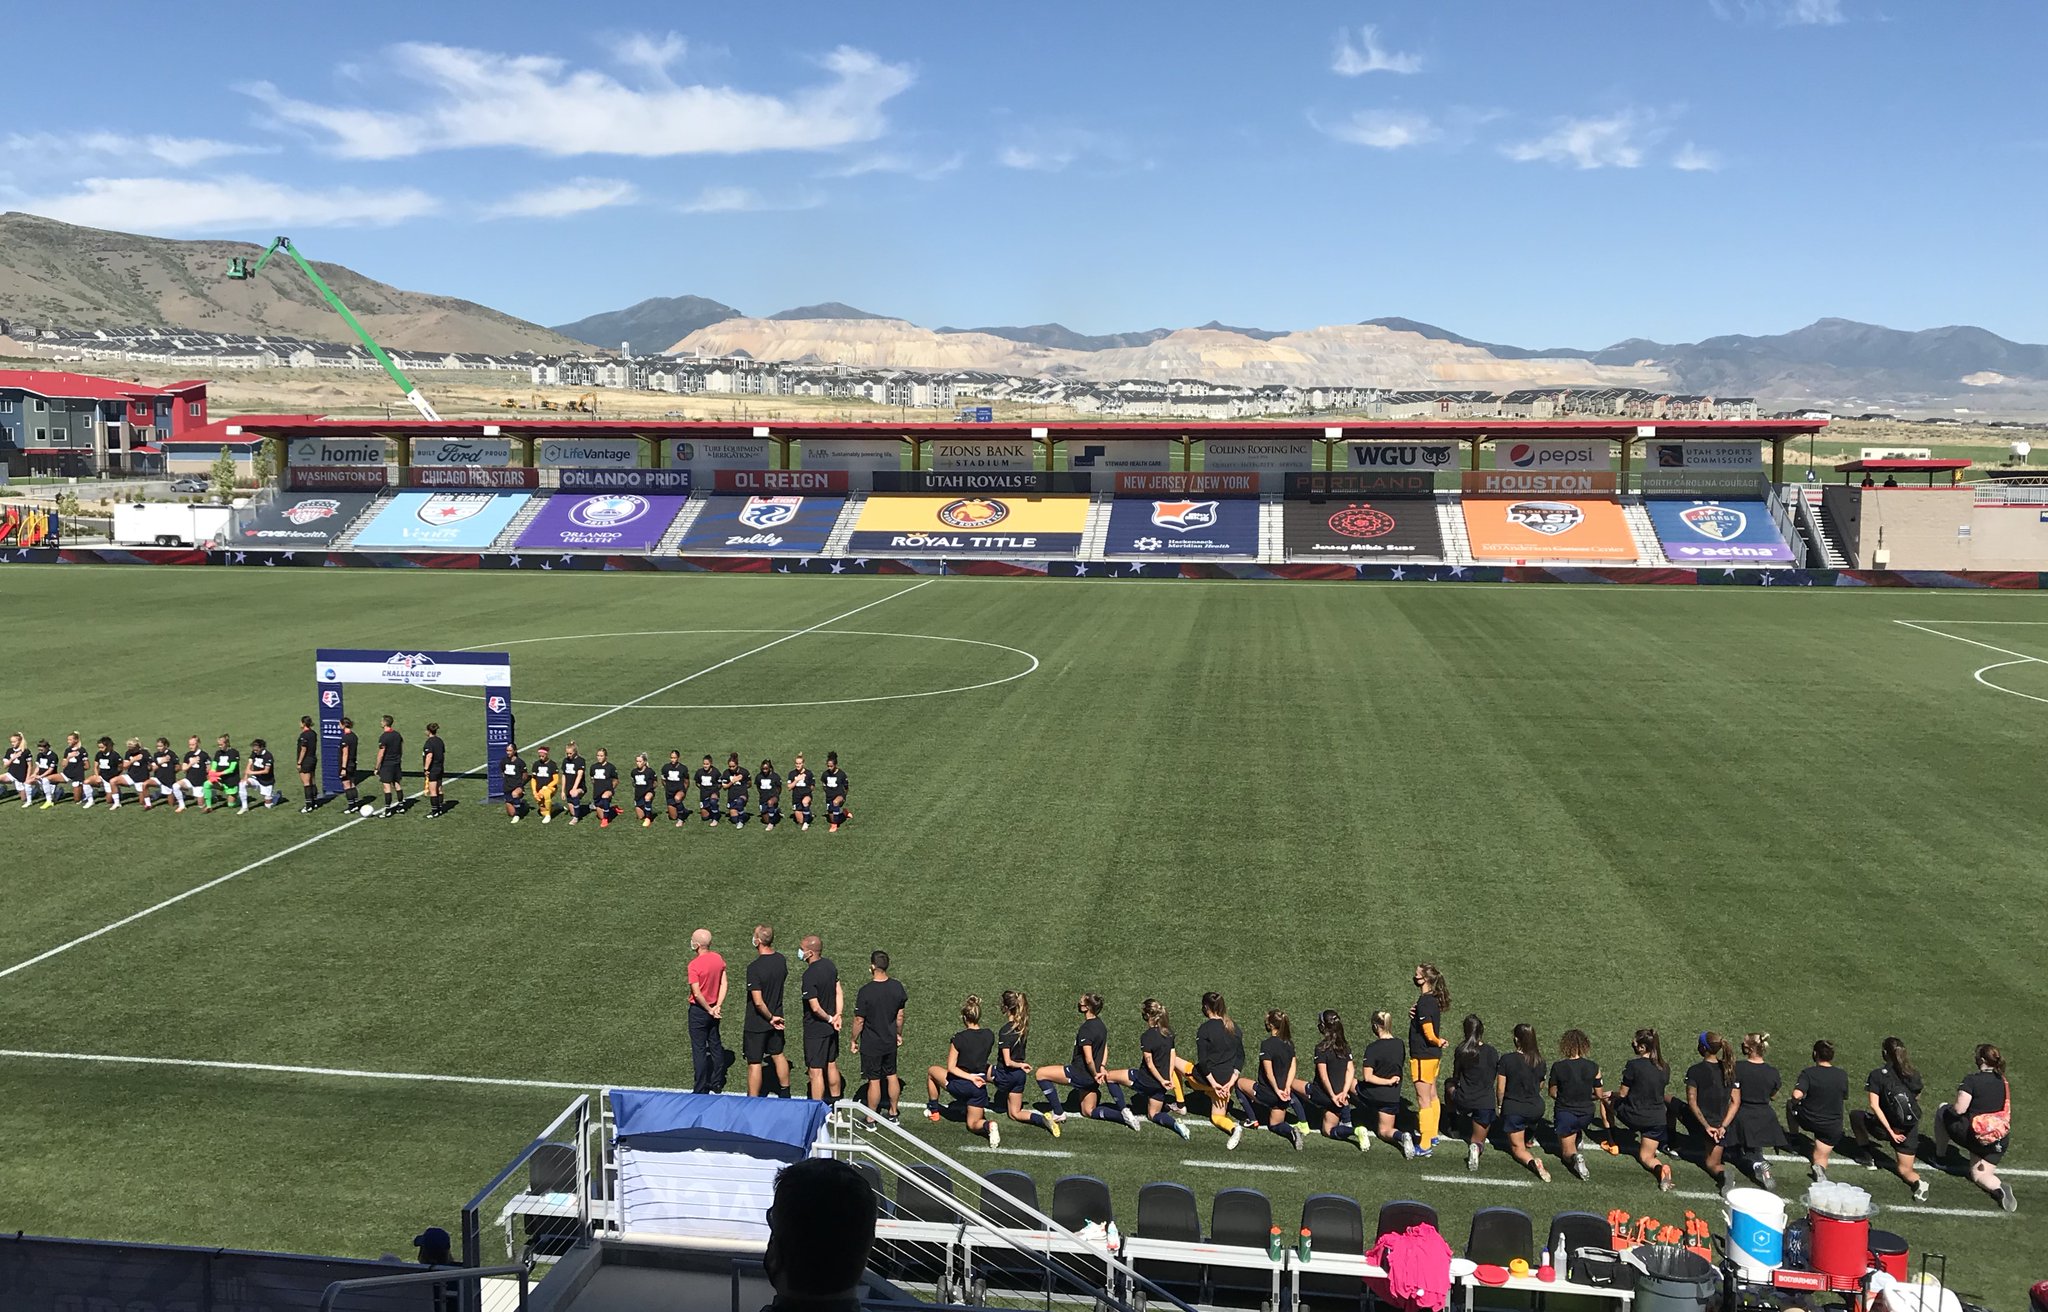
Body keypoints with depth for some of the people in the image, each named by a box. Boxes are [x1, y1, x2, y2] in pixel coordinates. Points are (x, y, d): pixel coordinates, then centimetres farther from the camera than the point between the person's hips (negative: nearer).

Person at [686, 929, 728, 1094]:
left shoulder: (694, 965, -22)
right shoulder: (718, 959, -2)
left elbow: (697, 994, -23)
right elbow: (724, 984, -2)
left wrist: (709, 1010, -12)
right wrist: (718, 1006, -4)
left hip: (699, 1011, -6)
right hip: (713, 1009, 6)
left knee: (699, 1050, 3)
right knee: (715, 1046, 17)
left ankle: (700, 1090, 9)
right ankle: (717, 1083, 26)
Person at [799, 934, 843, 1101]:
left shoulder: (809, 976, -25)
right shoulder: (830, 964, 0)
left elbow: (815, 1007, -25)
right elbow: (839, 991, 4)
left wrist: (829, 1019, -10)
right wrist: (838, 1015, -2)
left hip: (815, 1029, -8)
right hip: (831, 1029, 8)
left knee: (816, 1071, 2)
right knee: (831, 1065, 21)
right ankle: (836, 1104, 35)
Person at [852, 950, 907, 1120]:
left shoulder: (866, 991, -23)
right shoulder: (897, 987, -7)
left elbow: (859, 1020, -16)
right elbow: (900, 1015, 4)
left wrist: (854, 1040, -1)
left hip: (871, 1044, -5)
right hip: (890, 1042, 5)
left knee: (874, 1080, 5)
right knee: (892, 1076, 18)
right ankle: (893, 1113, 31)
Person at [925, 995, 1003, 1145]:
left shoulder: (959, 1039, -16)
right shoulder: (989, 1036, -4)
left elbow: (951, 1068, -14)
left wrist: (970, 1076, -13)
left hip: (959, 1085, -4)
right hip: (980, 1087, 4)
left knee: (931, 1071, 25)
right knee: (973, 1125, 18)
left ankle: (933, 1111, 34)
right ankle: (989, 1125, -16)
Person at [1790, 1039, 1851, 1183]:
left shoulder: (1808, 1073, -18)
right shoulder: (1842, 1075, -5)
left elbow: (1797, 1095, -30)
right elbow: (1845, 1101, 8)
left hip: (1808, 1121, -2)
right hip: (1832, 1126, 2)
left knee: (1791, 1104, 30)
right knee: (1820, 1159, 16)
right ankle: (1819, 1167, -18)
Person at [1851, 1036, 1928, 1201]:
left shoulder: (1877, 1075, -12)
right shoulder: (1914, 1075, 0)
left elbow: (1874, 1105, -19)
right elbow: (1917, 1099, 10)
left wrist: (1891, 1131, -16)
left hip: (1888, 1127, -4)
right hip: (1911, 1130, 4)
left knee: (1856, 1117, 26)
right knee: (1904, 1169, 20)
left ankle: (1869, 1158, 22)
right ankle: (1918, 1183, -13)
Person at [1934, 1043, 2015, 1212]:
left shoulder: (1972, 1080, -17)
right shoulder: (2003, 1081, 5)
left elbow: (1959, 1109, -21)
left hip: (1974, 1134, -6)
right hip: (2001, 1139, 6)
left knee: (1943, 1111, 22)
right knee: (1978, 1175, 18)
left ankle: (1939, 1153, 30)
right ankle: (1999, 1187, -13)